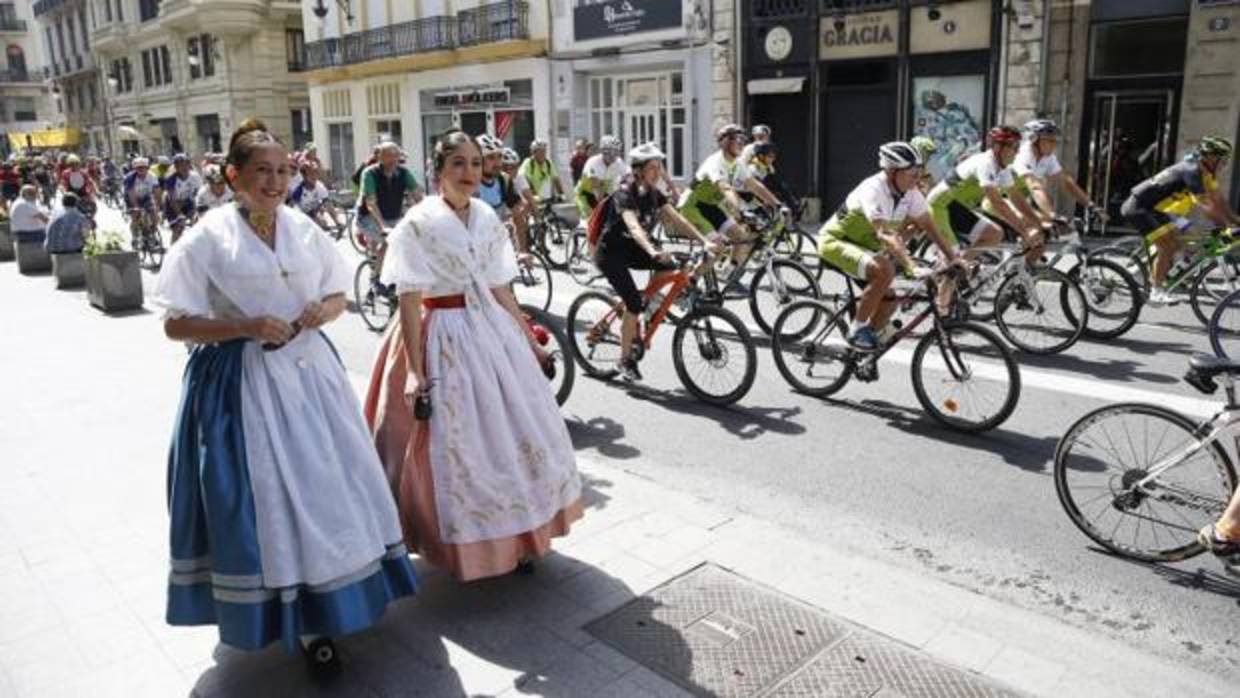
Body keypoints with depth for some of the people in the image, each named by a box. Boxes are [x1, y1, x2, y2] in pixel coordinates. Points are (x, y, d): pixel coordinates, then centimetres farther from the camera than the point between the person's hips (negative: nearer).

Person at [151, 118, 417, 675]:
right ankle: (301, 620, 13)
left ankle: (330, 598, 30)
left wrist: (322, 310, -8)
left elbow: (339, 296, 15)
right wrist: (247, 326, -19)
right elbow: (176, 324, -7)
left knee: (327, 482, 9)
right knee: (267, 495, -1)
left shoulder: (304, 229, 5)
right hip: (243, 380, -4)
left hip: (309, 368, 5)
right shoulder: (207, 238, -7)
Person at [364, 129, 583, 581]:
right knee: (453, 444, 3)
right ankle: (467, 548, 23)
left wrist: (530, 342, 12)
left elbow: (500, 290, 12)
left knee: (516, 432, 10)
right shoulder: (418, 225, -10)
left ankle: (516, 537, 28)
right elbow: (410, 302, -13)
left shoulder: (487, 219, 6)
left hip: (492, 331, 6)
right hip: (444, 337, -6)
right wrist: (416, 372, -18)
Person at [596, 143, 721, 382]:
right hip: (610, 253, -7)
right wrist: (652, 252, -58)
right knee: (633, 303, -18)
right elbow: (633, 227, -41)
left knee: (668, 266, -18)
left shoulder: (654, 194, 0)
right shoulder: (624, 194, -23)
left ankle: (648, 304, 6)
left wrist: (705, 241, -20)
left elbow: (677, 220, -7)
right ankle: (626, 360, -2)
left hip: (631, 249, 7)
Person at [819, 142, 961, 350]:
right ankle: (857, 330, -16)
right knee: (885, 271, -31)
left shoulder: (910, 193, -6)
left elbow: (930, 227, 0)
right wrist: (911, 267, -48)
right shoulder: (873, 190, -29)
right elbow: (885, 234, -41)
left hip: (864, 245, 8)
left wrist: (954, 259, -8)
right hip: (835, 241, -8)